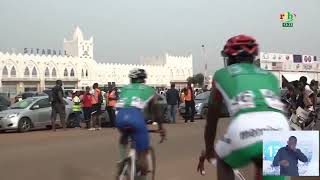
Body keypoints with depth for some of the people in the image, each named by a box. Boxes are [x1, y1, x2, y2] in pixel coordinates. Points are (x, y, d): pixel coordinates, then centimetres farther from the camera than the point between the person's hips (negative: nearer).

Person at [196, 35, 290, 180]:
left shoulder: (222, 75, 27)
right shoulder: (270, 76, 34)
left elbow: (212, 119, 34)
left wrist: (208, 150, 50)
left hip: (245, 129, -3)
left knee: (223, 161, 30)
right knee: (265, 167, 35)